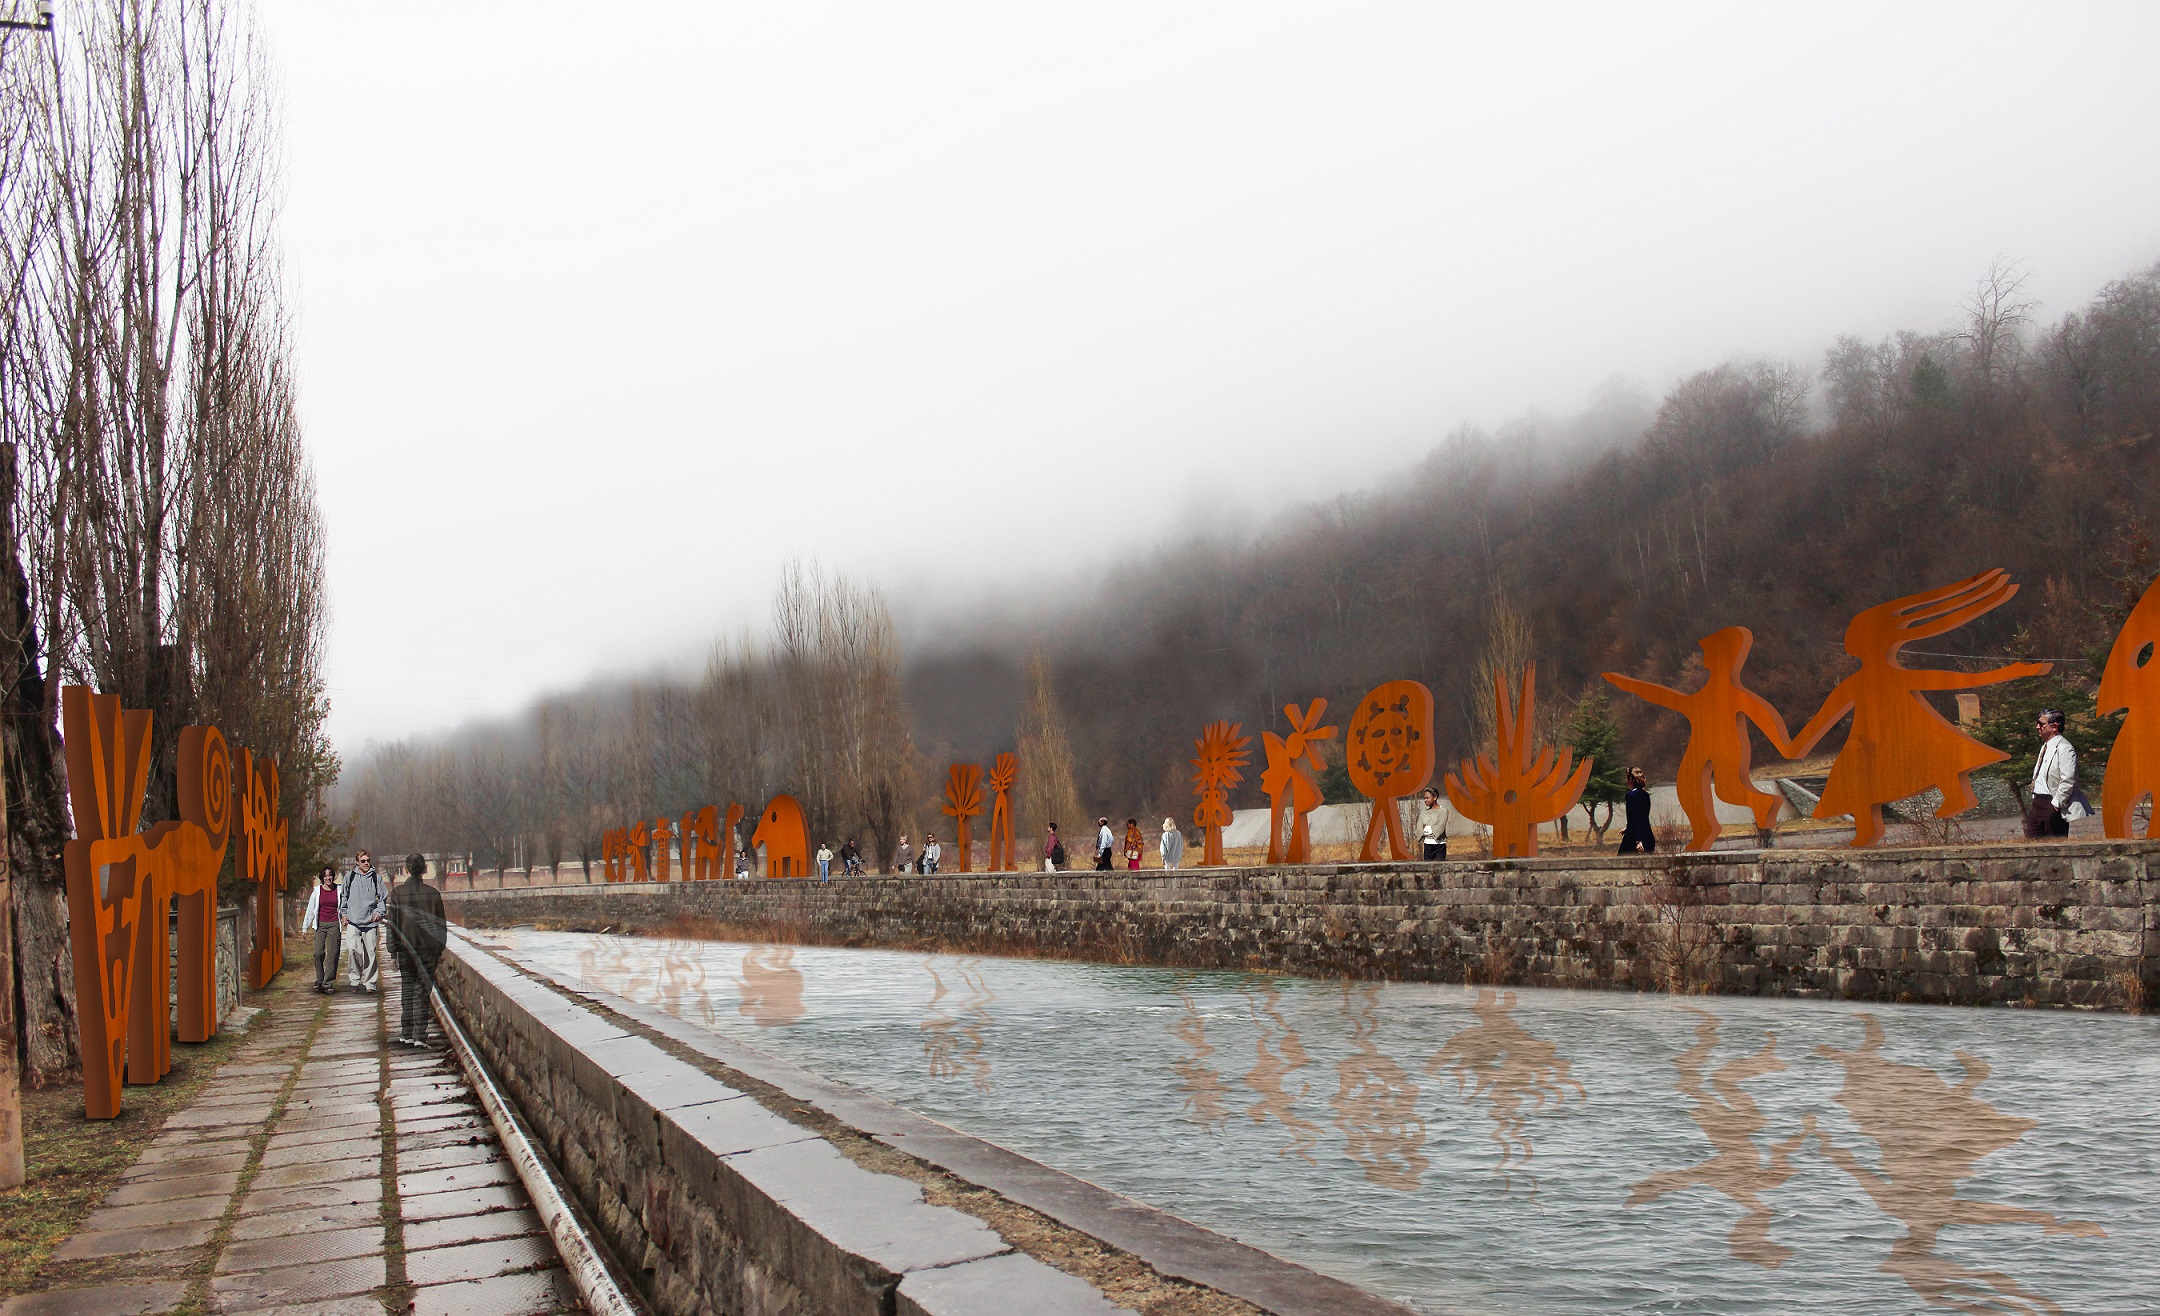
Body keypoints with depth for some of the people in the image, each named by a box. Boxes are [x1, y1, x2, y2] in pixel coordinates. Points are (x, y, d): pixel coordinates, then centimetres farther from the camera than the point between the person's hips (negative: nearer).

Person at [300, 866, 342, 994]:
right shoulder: (317, 890, 7)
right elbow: (310, 909, 12)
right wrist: (305, 927, 12)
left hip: (334, 925, -1)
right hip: (320, 925, 1)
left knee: (332, 954, -5)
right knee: (318, 953, -9)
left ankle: (327, 984, -2)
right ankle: (319, 980, 9)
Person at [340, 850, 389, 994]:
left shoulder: (376, 877, 7)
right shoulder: (350, 877, 8)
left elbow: (384, 897, 14)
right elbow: (343, 896, 18)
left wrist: (379, 912, 1)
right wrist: (343, 913, 10)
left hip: (371, 922, 0)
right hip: (353, 921, 0)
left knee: (370, 953, 0)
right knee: (354, 950, -16)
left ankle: (369, 984, 6)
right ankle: (355, 980, -5)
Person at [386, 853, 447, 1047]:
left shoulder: (398, 893, -5)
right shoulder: (433, 893, -1)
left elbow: (393, 923, -4)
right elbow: (441, 924, 4)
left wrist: (392, 950, 3)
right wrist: (440, 950, 13)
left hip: (406, 948, 0)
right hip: (429, 949, 0)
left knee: (407, 991, 13)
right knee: (422, 991, 2)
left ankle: (407, 1033, 16)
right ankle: (419, 1035, -5)